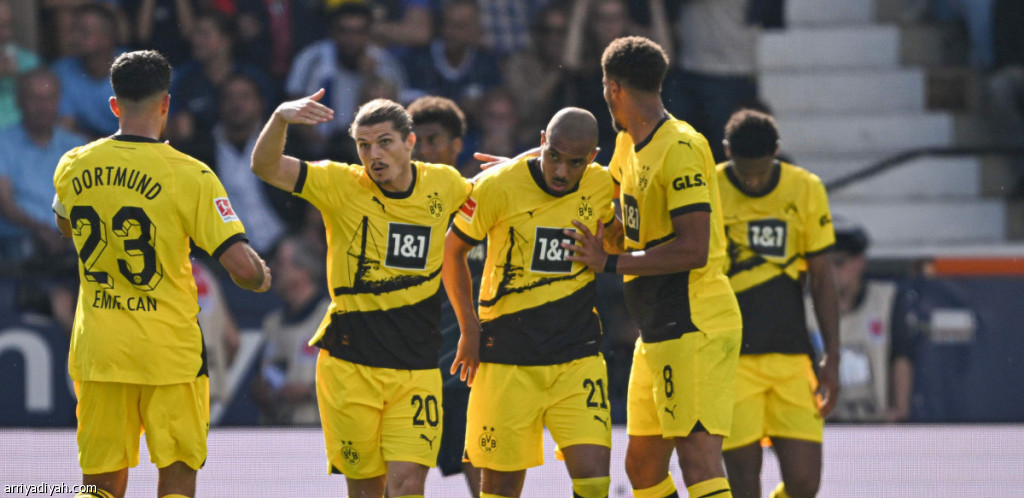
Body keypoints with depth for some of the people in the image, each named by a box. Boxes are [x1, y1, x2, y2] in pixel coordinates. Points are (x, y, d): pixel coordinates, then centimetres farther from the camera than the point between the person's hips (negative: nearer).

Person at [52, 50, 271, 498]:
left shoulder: (72, 167, 0)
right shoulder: (189, 176, -13)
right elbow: (242, 266, -15)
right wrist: (261, 278, 6)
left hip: (97, 345, 3)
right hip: (169, 351, -3)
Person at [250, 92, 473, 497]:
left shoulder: (443, 185, 2)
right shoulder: (341, 186, -4)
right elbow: (265, 166, -14)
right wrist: (281, 117, -32)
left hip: (417, 367, 1)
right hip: (349, 362, -1)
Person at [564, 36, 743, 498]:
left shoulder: (680, 148, -15)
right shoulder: (629, 144, 14)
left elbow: (694, 249, -21)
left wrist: (611, 263, -16)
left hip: (695, 327, -10)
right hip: (658, 334, 10)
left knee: (699, 461, -17)